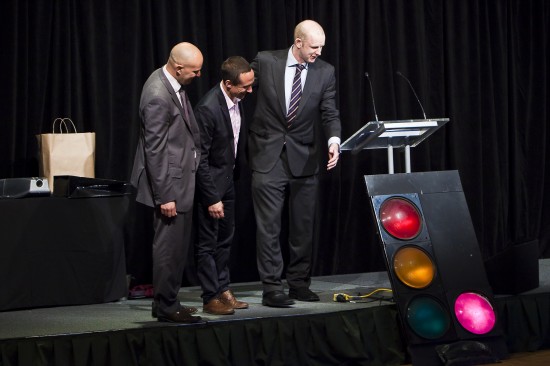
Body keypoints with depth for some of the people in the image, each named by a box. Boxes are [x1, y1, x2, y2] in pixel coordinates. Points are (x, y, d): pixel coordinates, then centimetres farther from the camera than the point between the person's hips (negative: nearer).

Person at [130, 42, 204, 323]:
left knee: (178, 245, 16)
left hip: (182, 177, 10)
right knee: (169, 245, -2)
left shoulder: (172, 83, 5)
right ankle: (166, 307, 7)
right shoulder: (158, 96, -24)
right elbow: (155, 150, -22)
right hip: (169, 182, -10)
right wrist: (164, 195, -21)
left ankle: (168, 302, 25)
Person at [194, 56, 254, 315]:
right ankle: (211, 298, 7)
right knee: (208, 242, 0)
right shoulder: (208, 109, -27)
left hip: (227, 178, 8)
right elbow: (200, 158, -23)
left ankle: (223, 290, 25)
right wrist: (212, 198, -22)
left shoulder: (236, 101, -3)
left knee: (225, 238, 15)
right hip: (210, 181, -8)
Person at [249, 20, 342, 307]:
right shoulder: (266, 62, -6)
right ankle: (271, 288, 0)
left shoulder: (325, 72, 0)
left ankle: (299, 284, 18)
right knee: (268, 227, -3)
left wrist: (334, 140, -20)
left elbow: (329, 113, -2)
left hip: (304, 157, 3)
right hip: (268, 155, -3)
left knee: (303, 227, 8)